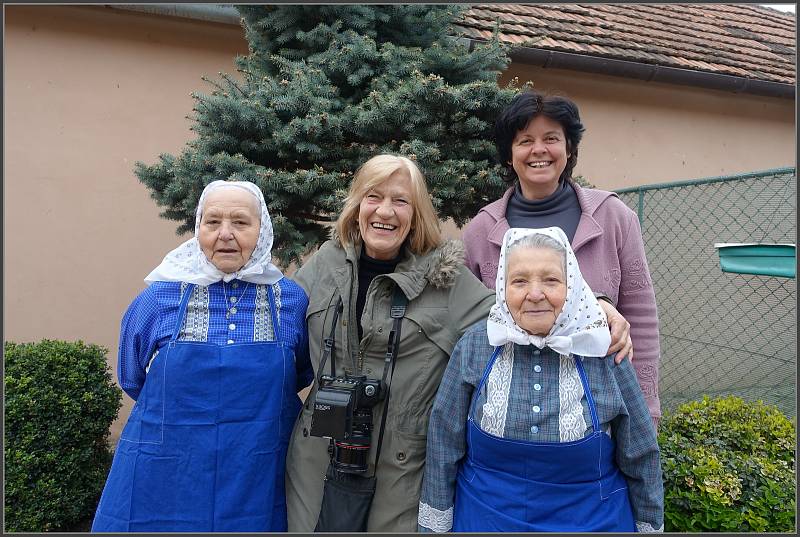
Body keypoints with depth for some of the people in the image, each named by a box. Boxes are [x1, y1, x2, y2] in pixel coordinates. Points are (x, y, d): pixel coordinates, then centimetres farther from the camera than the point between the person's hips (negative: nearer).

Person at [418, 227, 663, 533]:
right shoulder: (473, 347, -11)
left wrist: (650, 526, 5)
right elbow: (443, 450, -4)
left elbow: (640, 461, 0)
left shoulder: (604, 355, -11)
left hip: (592, 521, 0)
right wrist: (435, 526, -1)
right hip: (483, 520, 0)